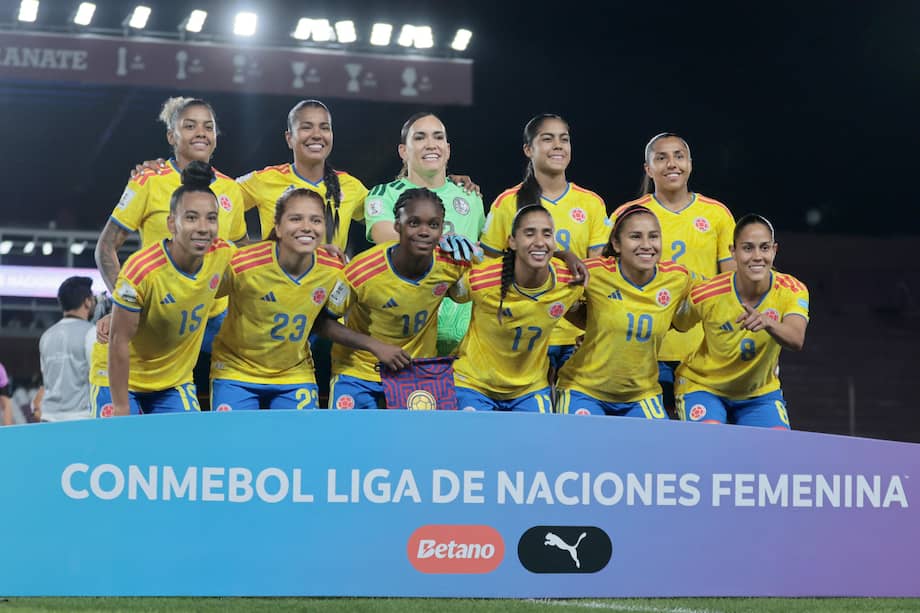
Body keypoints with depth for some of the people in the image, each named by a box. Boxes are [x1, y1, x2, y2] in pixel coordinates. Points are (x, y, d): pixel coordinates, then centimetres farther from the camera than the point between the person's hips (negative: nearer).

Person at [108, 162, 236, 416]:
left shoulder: (223, 255, -14)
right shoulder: (141, 271, -27)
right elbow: (119, 341, -22)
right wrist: (121, 410, -20)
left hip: (177, 383, 4)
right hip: (124, 379, -4)